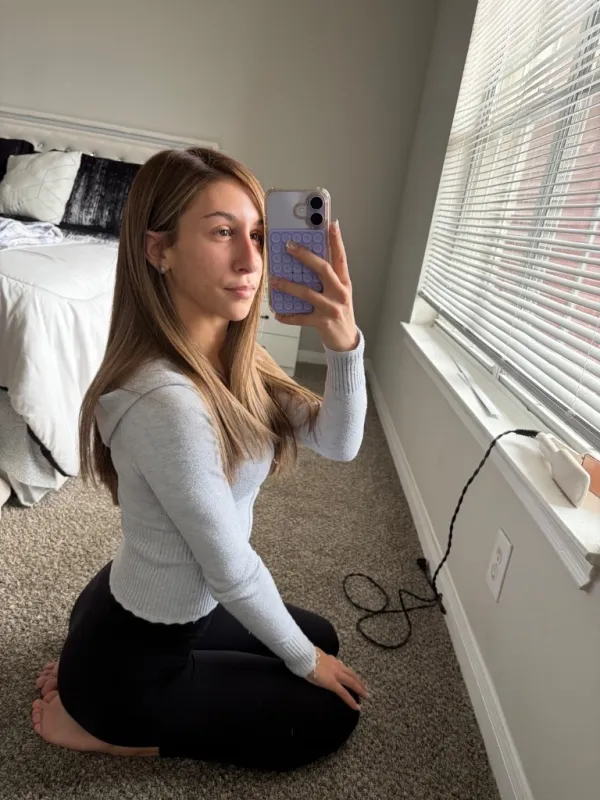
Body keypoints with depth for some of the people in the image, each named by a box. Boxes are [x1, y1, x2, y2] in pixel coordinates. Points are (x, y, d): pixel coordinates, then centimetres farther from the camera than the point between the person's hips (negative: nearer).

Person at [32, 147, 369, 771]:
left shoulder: (226, 357, -7)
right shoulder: (169, 402, -35)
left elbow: (337, 442, -9)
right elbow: (232, 571, -24)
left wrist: (343, 341, -27)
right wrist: (303, 660, -7)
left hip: (162, 609, 7)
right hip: (134, 657, -7)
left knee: (321, 637, 25)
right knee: (329, 714, 11)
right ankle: (97, 716, 8)